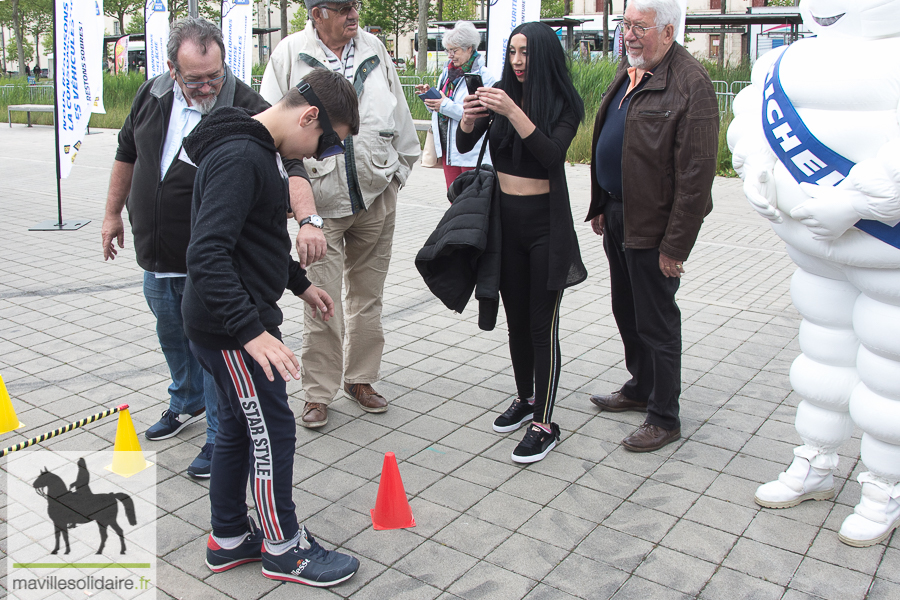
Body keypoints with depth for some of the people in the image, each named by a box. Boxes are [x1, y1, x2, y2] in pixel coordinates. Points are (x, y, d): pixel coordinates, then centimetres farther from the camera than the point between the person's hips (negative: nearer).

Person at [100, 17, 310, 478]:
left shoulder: (246, 108, -20)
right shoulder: (151, 96, -1)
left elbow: (289, 169, -30)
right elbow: (127, 154, 14)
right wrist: (113, 213, 19)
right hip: (156, 252, 7)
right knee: (171, 333, 23)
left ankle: (221, 435, 18)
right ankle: (187, 402, 48)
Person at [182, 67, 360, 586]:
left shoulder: (263, 152, 11)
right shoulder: (239, 159, -23)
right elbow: (207, 254, -31)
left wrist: (300, 282, 24)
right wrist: (251, 332, -33)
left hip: (241, 318, 10)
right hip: (229, 327, -10)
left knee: (240, 427, 18)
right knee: (273, 430, 2)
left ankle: (229, 538, 33)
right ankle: (284, 548, 19)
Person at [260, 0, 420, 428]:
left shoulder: (374, 49, 5)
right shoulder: (289, 55, -6)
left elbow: (401, 122, 14)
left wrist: (395, 175, 13)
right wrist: (301, 212, -15)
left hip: (376, 200, 4)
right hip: (320, 203, -3)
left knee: (367, 295, 13)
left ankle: (360, 379, 30)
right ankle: (319, 393, 15)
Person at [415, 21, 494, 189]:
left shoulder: (483, 76, -9)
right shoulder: (447, 72, 14)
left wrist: (446, 106, -22)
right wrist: (430, 95, 0)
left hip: (471, 151, -7)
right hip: (447, 146, 7)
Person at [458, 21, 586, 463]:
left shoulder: (564, 104, -7)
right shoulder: (500, 94, 3)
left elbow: (551, 154, -22)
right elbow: (465, 145, -1)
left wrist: (513, 111, -30)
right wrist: (470, 115, -21)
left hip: (545, 222, -4)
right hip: (504, 216, 5)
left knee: (542, 323, -2)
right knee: (515, 317, 15)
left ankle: (544, 423, 6)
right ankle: (525, 398, 32)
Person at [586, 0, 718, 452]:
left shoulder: (690, 84, -18)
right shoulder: (629, 72, 10)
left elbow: (695, 175, -20)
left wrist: (676, 245, -20)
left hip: (652, 224, -9)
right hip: (617, 214, 9)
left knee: (656, 321, 2)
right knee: (626, 312, 20)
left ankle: (664, 419, 17)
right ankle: (640, 389, 39)